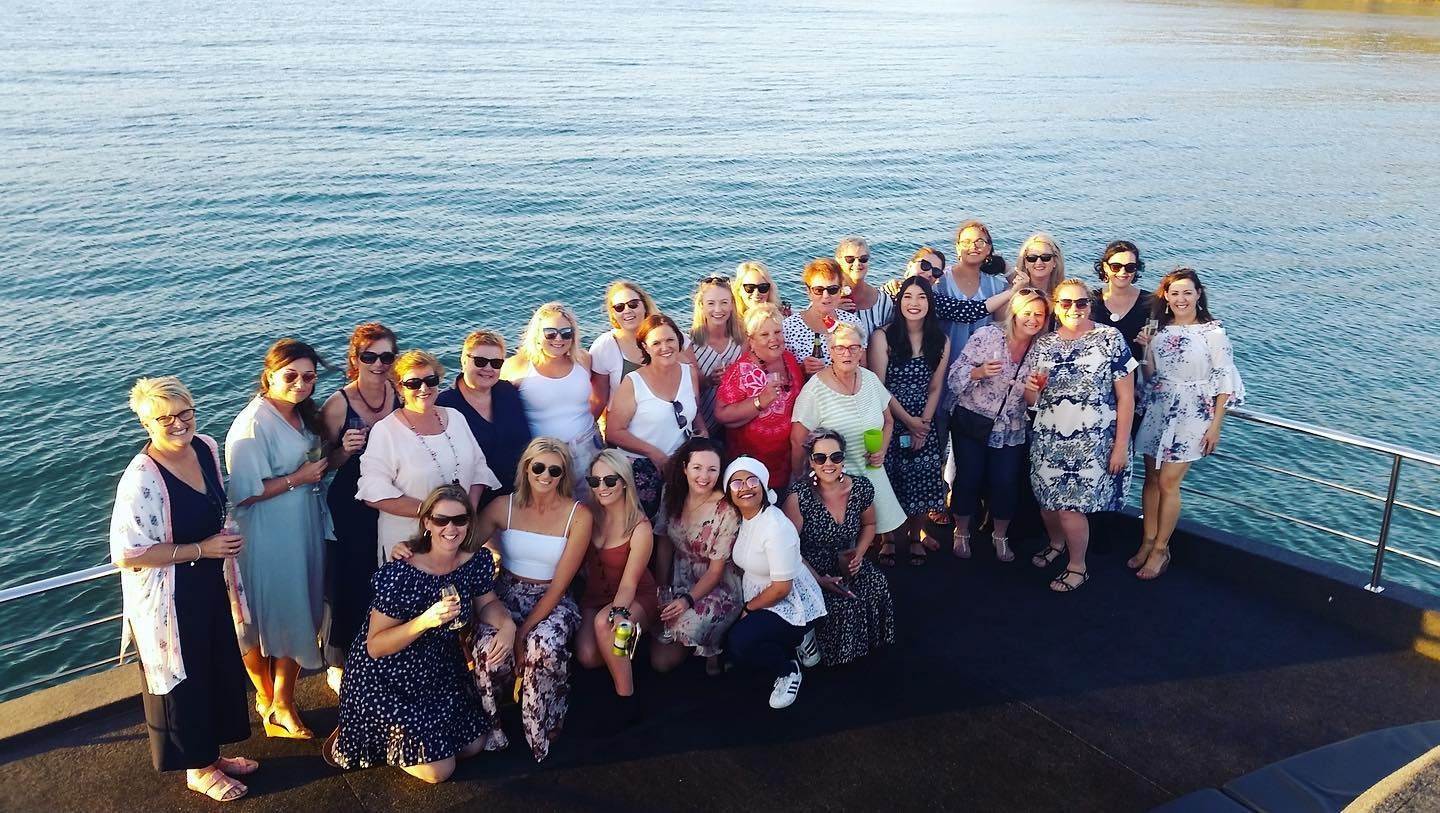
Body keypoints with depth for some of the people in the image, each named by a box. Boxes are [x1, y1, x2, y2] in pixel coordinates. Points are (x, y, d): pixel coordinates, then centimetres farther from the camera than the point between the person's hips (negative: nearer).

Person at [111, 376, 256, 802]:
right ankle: (198, 768, 36)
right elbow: (128, 553, -25)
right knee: (185, 679, 13)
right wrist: (201, 549, -23)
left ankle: (212, 752, 45)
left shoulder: (206, 447, -5)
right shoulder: (142, 478, -27)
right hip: (169, 599, -7)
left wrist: (224, 540, 2)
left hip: (212, 585, 7)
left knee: (222, 669, 21)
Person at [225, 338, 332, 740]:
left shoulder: (303, 414, 5)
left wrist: (326, 462, 1)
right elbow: (244, 492, -23)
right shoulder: (254, 424, -21)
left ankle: (283, 701, 31)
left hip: (305, 531, 8)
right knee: (267, 618, 10)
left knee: (299, 615, 15)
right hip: (268, 537, -8)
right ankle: (267, 697, 33)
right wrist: (297, 479, -19)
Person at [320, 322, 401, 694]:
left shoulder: (401, 396, -5)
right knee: (354, 580, 5)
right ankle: (340, 661, 28)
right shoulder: (338, 405, -15)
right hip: (351, 508, -3)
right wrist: (346, 450, -25)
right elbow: (324, 463, -6)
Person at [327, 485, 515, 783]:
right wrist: (425, 621, -39)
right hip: (386, 679, -6)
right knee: (438, 770, -4)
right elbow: (375, 646, -24)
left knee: (474, 746, 14)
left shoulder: (478, 561, -13)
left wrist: (506, 624, -19)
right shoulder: (399, 573, -29)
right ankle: (367, 734, 19)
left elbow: (486, 603, 4)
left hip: (441, 673, 6)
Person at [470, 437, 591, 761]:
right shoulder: (504, 507, -2)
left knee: (545, 646, -36)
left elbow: (559, 584, -11)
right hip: (505, 595, 2)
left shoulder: (578, 516, -8)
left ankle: (540, 732, -9)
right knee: (489, 647, -31)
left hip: (552, 601, -1)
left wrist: (523, 631, -19)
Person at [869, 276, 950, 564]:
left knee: (922, 482, 5)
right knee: (889, 484, -1)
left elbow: (935, 388, 7)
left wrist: (923, 423, -5)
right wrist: (908, 420, -10)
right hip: (889, 424, -3)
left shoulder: (940, 342, 5)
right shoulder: (883, 337, -8)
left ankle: (916, 537, 26)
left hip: (924, 425, 3)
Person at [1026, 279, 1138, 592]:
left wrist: (1121, 445, -10)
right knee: (1047, 501, 12)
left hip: (1092, 442, -4)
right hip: (1048, 440, 4)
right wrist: (1030, 389, -13)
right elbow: (1031, 399, 11)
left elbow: (1125, 397, -6)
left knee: (1070, 506, -3)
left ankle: (1077, 567, 20)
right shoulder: (1042, 344, 5)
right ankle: (1057, 544, 44)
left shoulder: (1110, 339, -6)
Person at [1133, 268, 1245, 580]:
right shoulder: (1158, 329, 5)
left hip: (1191, 416, -4)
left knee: (1168, 482, -2)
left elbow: (1224, 383, -8)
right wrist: (1147, 348, -7)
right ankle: (1148, 541, 23)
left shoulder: (1213, 333, -9)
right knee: (1152, 478, 10)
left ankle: (1161, 548, 12)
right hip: (1155, 411, 5)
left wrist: (1215, 426, -9)